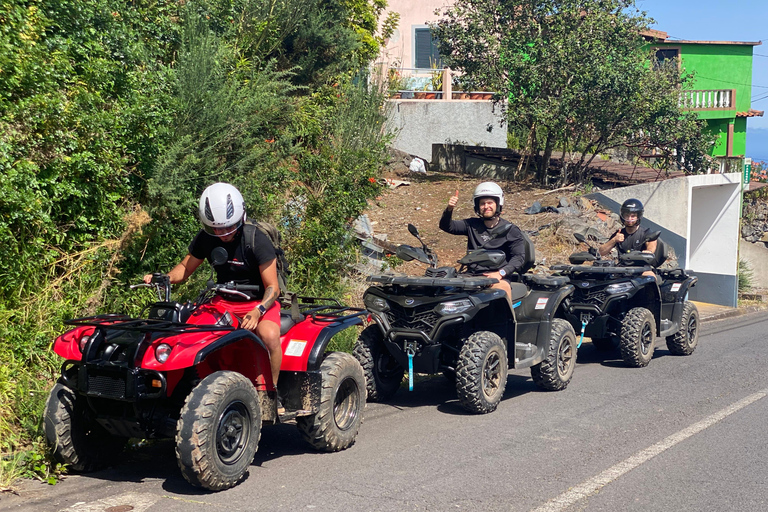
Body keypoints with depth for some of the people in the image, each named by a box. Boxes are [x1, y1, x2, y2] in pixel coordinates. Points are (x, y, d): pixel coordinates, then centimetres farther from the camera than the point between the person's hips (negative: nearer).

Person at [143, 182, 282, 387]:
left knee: (269, 336, -37)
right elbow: (185, 268, 12)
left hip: (259, 301, -4)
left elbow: (272, 287, -17)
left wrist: (257, 312, -37)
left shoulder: (258, 241, -17)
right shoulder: (205, 239, -2)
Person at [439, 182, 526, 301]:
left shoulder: (510, 230, 7)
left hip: (499, 278, -3)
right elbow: (446, 226, 10)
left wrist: (501, 273, -16)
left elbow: (519, 256, -1)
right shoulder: (472, 225, 16)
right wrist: (449, 209, -11)